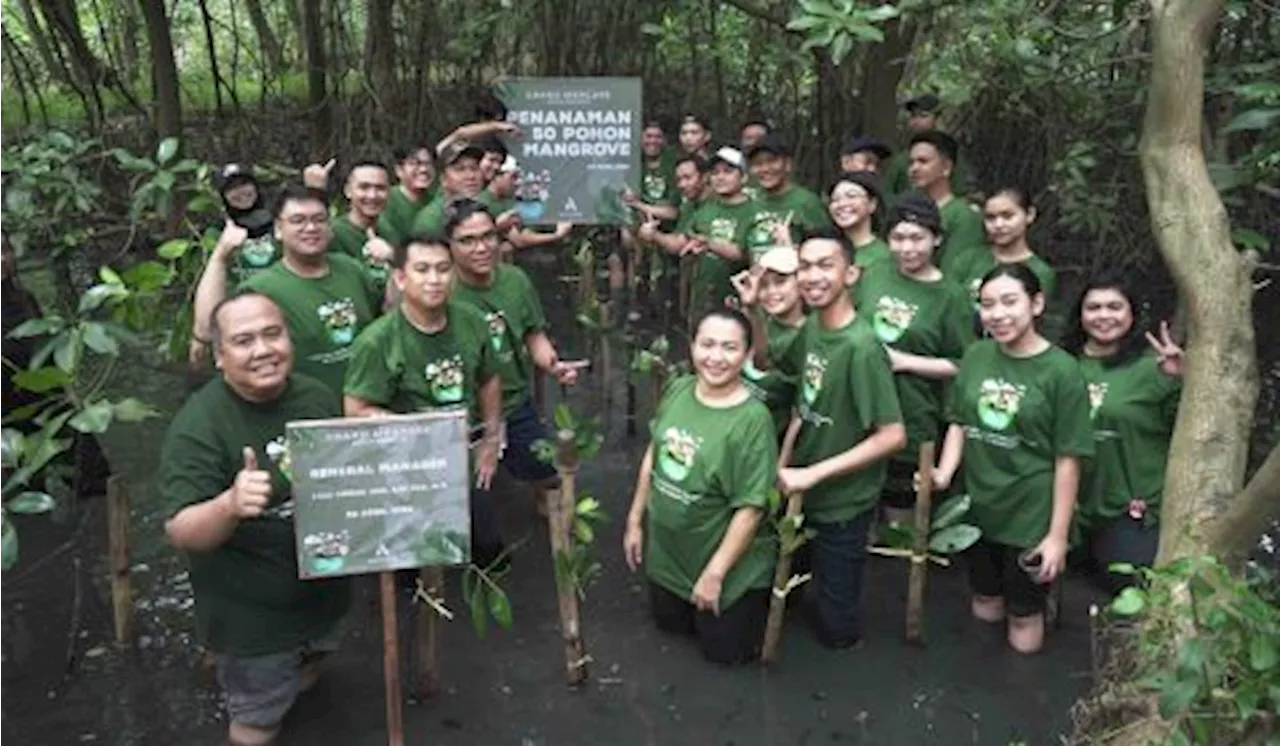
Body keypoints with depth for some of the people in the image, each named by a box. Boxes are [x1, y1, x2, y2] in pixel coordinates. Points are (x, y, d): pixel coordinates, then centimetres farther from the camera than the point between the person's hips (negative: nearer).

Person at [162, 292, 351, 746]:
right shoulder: (197, 427, -24)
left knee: (305, 679, 31)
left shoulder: (318, 397, -6)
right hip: (251, 616, -5)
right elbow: (180, 534, -27)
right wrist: (230, 505, -47)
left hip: (322, 590, 6)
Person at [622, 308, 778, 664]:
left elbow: (750, 508, -24)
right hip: (667, 551, 6)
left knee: (724, 651, 14)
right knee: (670, 624, 24)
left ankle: (765, 592, 36)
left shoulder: (753, 419, -28)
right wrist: (635, 521, 7)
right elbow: (652, 456, 4)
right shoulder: (677, 389, -9)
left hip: (729, 566, -6)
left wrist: (715, 573, -20)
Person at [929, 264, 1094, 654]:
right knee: (984, 605, 23)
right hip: (977, 507, 4)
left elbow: (1068, 459, -13)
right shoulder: (976, 355, -2)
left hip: (1031, 516, -4)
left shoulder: (1061, 370, -16)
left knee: (1023, 617, 12)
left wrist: (1058, 534, -12)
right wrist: (944, 474, -11)